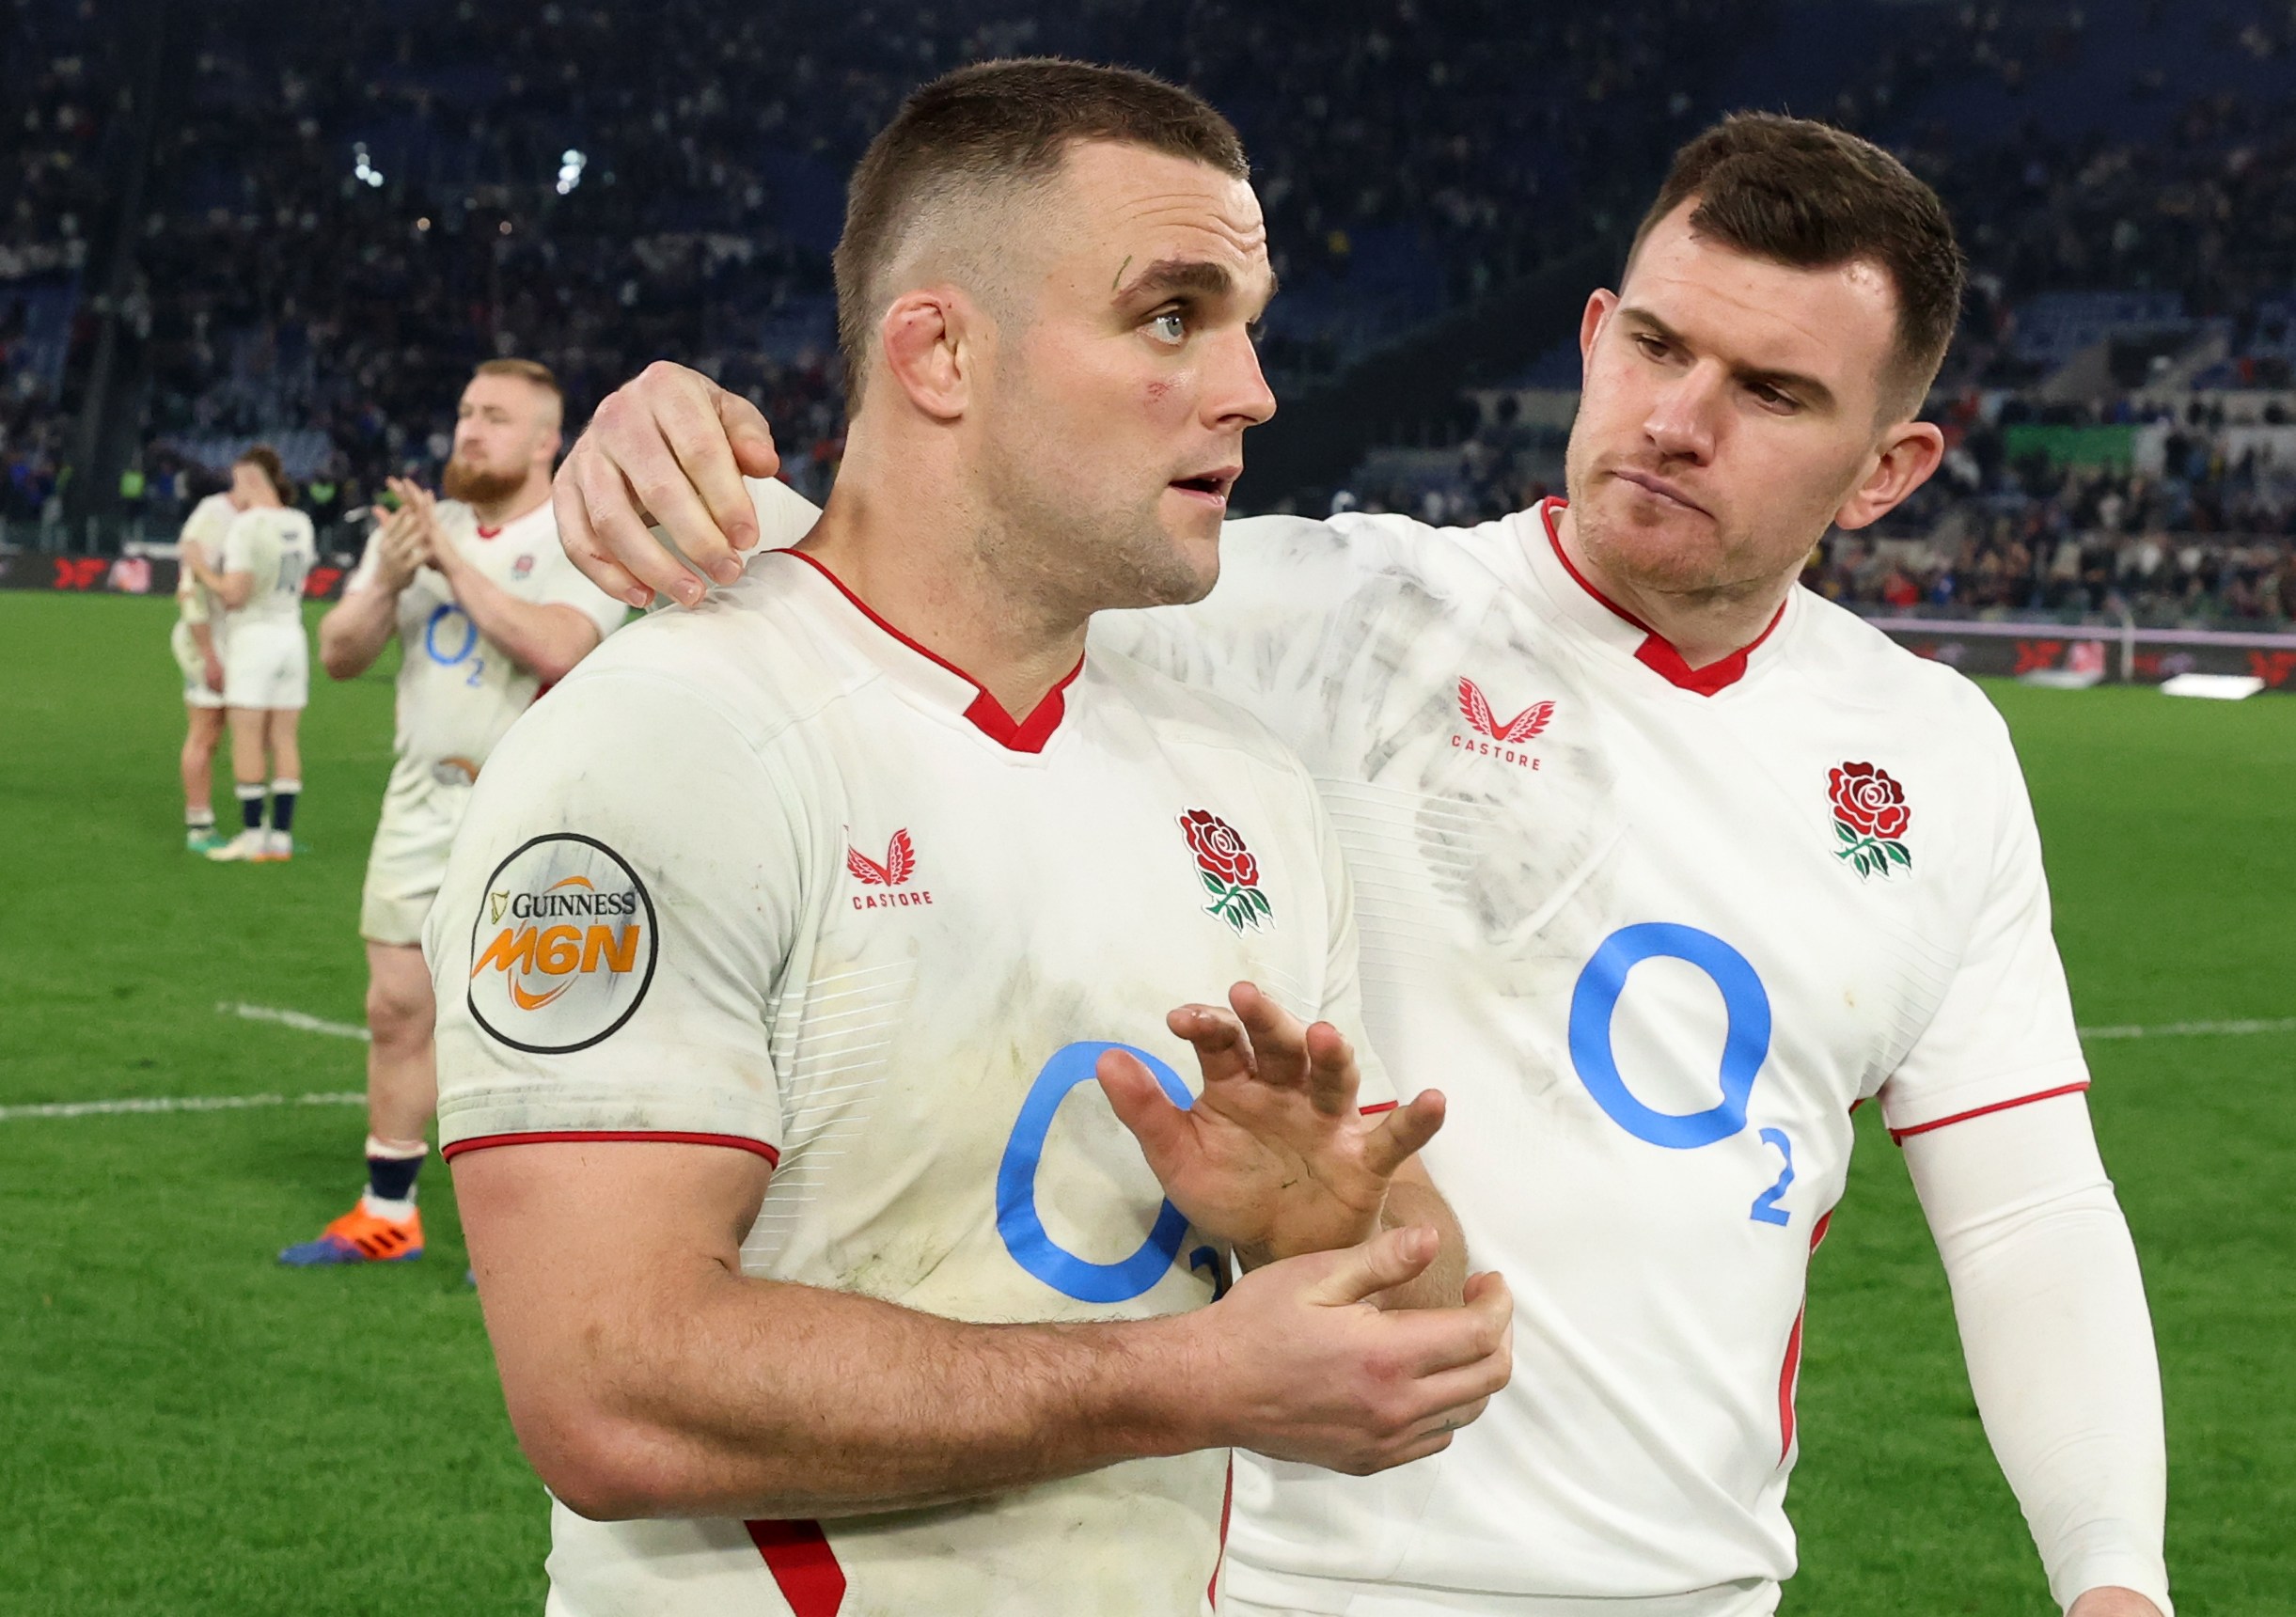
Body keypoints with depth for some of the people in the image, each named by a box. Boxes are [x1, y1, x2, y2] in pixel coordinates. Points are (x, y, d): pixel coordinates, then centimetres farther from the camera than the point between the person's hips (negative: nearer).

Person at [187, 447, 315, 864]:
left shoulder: (244, 526, -12)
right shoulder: (300, 524, 7)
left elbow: (236, 593, -18)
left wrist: (201, 570, -1)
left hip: (253, 637, -6)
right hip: (291, 634, 6)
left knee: (247, 737, -2)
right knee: (284, 738, 6)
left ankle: (253, 836, -2)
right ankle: (281, 836, 6)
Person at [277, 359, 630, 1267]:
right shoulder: (418, 524, 11)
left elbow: (557, 649, -26)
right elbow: (338, 657, 8)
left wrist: (451, 560, -21)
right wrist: (387, 584, -11)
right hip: (421, 806, 6)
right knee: (396, 1010, 9)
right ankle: (386, 1218, 19)